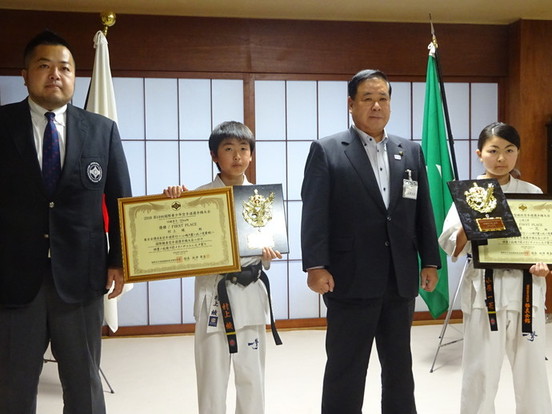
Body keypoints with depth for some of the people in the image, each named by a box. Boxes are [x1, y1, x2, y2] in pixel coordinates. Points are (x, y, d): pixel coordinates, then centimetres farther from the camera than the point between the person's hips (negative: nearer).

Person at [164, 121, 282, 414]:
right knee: (212, 376, 7)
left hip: (250, 293, 2)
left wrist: (268, 254, -12)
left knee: (251, 375, 12)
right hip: (212, 292, -2)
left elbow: (269, 243, 9)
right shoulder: (200, 196, -3)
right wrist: (173, 202, -20)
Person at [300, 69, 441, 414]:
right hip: (351, 280, -4)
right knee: (345, 369, 7)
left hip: (401, 279, 5)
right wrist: (316, 266, -18)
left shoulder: (411, 151, 11)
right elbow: (315, 213, -10)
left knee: (400, 366, 17)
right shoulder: (327, 151, -3)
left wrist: (430, 261, 8)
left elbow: (424, 211, 11)